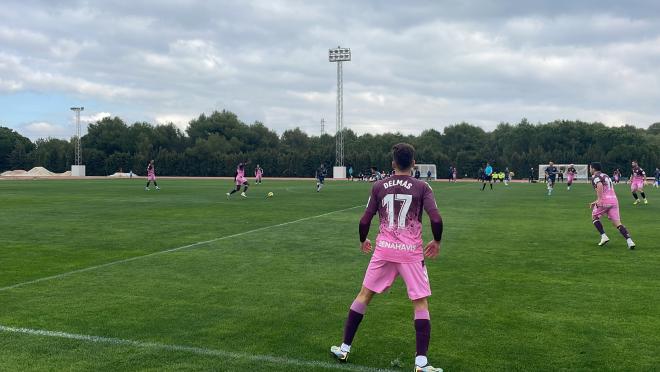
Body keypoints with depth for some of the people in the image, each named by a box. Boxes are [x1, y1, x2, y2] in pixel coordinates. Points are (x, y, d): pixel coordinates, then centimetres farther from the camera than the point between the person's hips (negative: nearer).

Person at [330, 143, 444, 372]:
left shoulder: (379, 187, 1)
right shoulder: (422, 188, -4)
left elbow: (364, 221, 2)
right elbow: (436, 220, -14)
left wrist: (363, 241, 21)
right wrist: (437, 242, 4)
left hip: (384, 250, 2)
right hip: (411, 253, -2)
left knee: (364, 295, 16)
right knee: (421, 304, 7)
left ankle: (345, 349, 23)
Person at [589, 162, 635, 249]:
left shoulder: (595, 176, 0)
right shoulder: (606, 176, 27)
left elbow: (600, 186, -22)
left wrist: (599, 199, -22)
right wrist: (596, 202, 33)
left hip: (604, 201, -7)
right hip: (614, 200, 7)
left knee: (594, 217, 18)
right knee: (617, 223, 2)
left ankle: (603, 236, 5)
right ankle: (629, 241, -15)